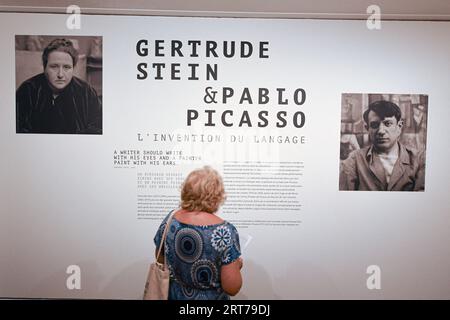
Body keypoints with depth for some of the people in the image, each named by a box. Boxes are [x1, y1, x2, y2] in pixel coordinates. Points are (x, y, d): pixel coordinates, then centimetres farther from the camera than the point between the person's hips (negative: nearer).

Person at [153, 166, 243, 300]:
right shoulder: (225, 231, -26)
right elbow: (232, 288, -21)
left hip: (174, 295, 3)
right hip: (209, 297, -3)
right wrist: (237, 265, -4)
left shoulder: (169, 220, -14)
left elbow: (160, 260, 2)